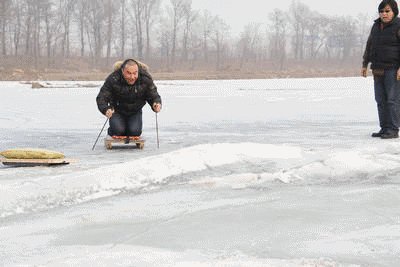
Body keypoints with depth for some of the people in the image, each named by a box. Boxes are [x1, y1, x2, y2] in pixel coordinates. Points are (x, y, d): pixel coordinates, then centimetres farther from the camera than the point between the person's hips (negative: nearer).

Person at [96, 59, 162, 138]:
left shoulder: (145, 79, -20)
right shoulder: (113, 79, -25)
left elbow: (154, 96, -9)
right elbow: (101, 98, -21)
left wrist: (156, 104, -34)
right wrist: (106, 109, -43)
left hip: (135, 113, 1)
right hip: (117, 112, -1)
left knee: (135, 132, -21)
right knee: (118, 131, -23)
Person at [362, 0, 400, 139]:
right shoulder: (377, 26, 10)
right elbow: (370, 46, 15)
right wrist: (364, 65, 12)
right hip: (379, 69, 7)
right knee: (381, 99, 7)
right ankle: (385, 129, 12)